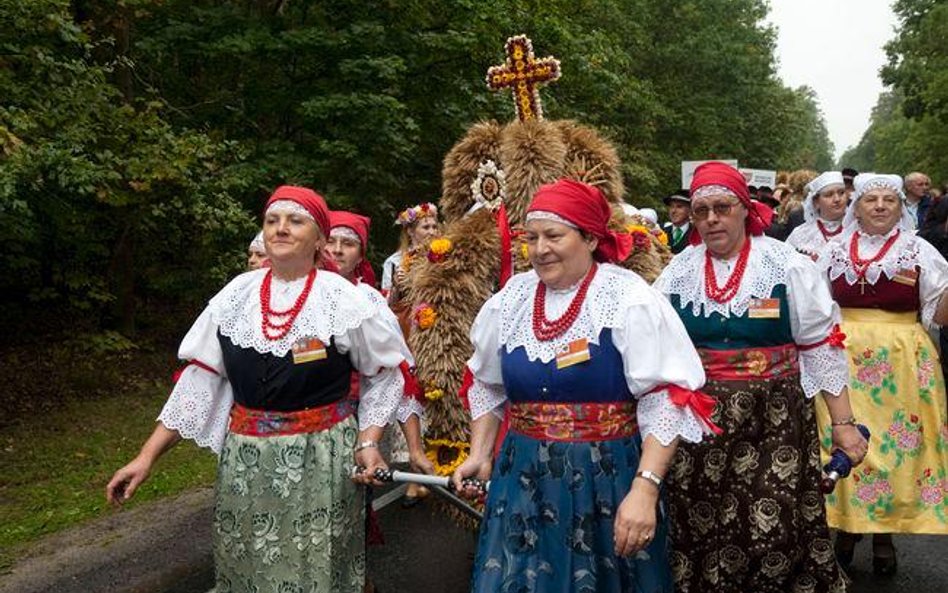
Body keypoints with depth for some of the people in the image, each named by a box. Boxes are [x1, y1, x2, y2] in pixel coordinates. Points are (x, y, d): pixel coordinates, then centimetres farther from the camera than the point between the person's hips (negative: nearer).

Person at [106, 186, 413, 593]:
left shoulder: (342, 299, -9)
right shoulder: (237, 294, 0)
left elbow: (384, 374, 2)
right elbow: (199, 379, 3)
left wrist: (368, 442, -11)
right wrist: (147, 456, -1)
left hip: (321, 461, -3)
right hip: (244, 461, 3)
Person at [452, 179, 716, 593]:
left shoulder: (629, 299, -11)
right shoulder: (511, 299, 3)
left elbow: (667, 401, -15)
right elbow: (486, 385, 17)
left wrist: (644, 489, -23)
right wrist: (479, 454, 9)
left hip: (609, 479, -3)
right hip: (523, 479, 4)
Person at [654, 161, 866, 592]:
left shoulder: (788, 266, -3)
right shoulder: (677, 273, 4)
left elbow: (821, 347, -1)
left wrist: (842, 423, -2)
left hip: (773, 422, -2)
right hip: (696, 425, 3)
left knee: (774, 532, -1)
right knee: (698, 533, 9)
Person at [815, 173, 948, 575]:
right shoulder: (833, 251, 7)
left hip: (901, 361, -1)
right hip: (843, 359, 1)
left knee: (894, 441, 3)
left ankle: (885, 531, 19)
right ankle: (845, 523, 22)